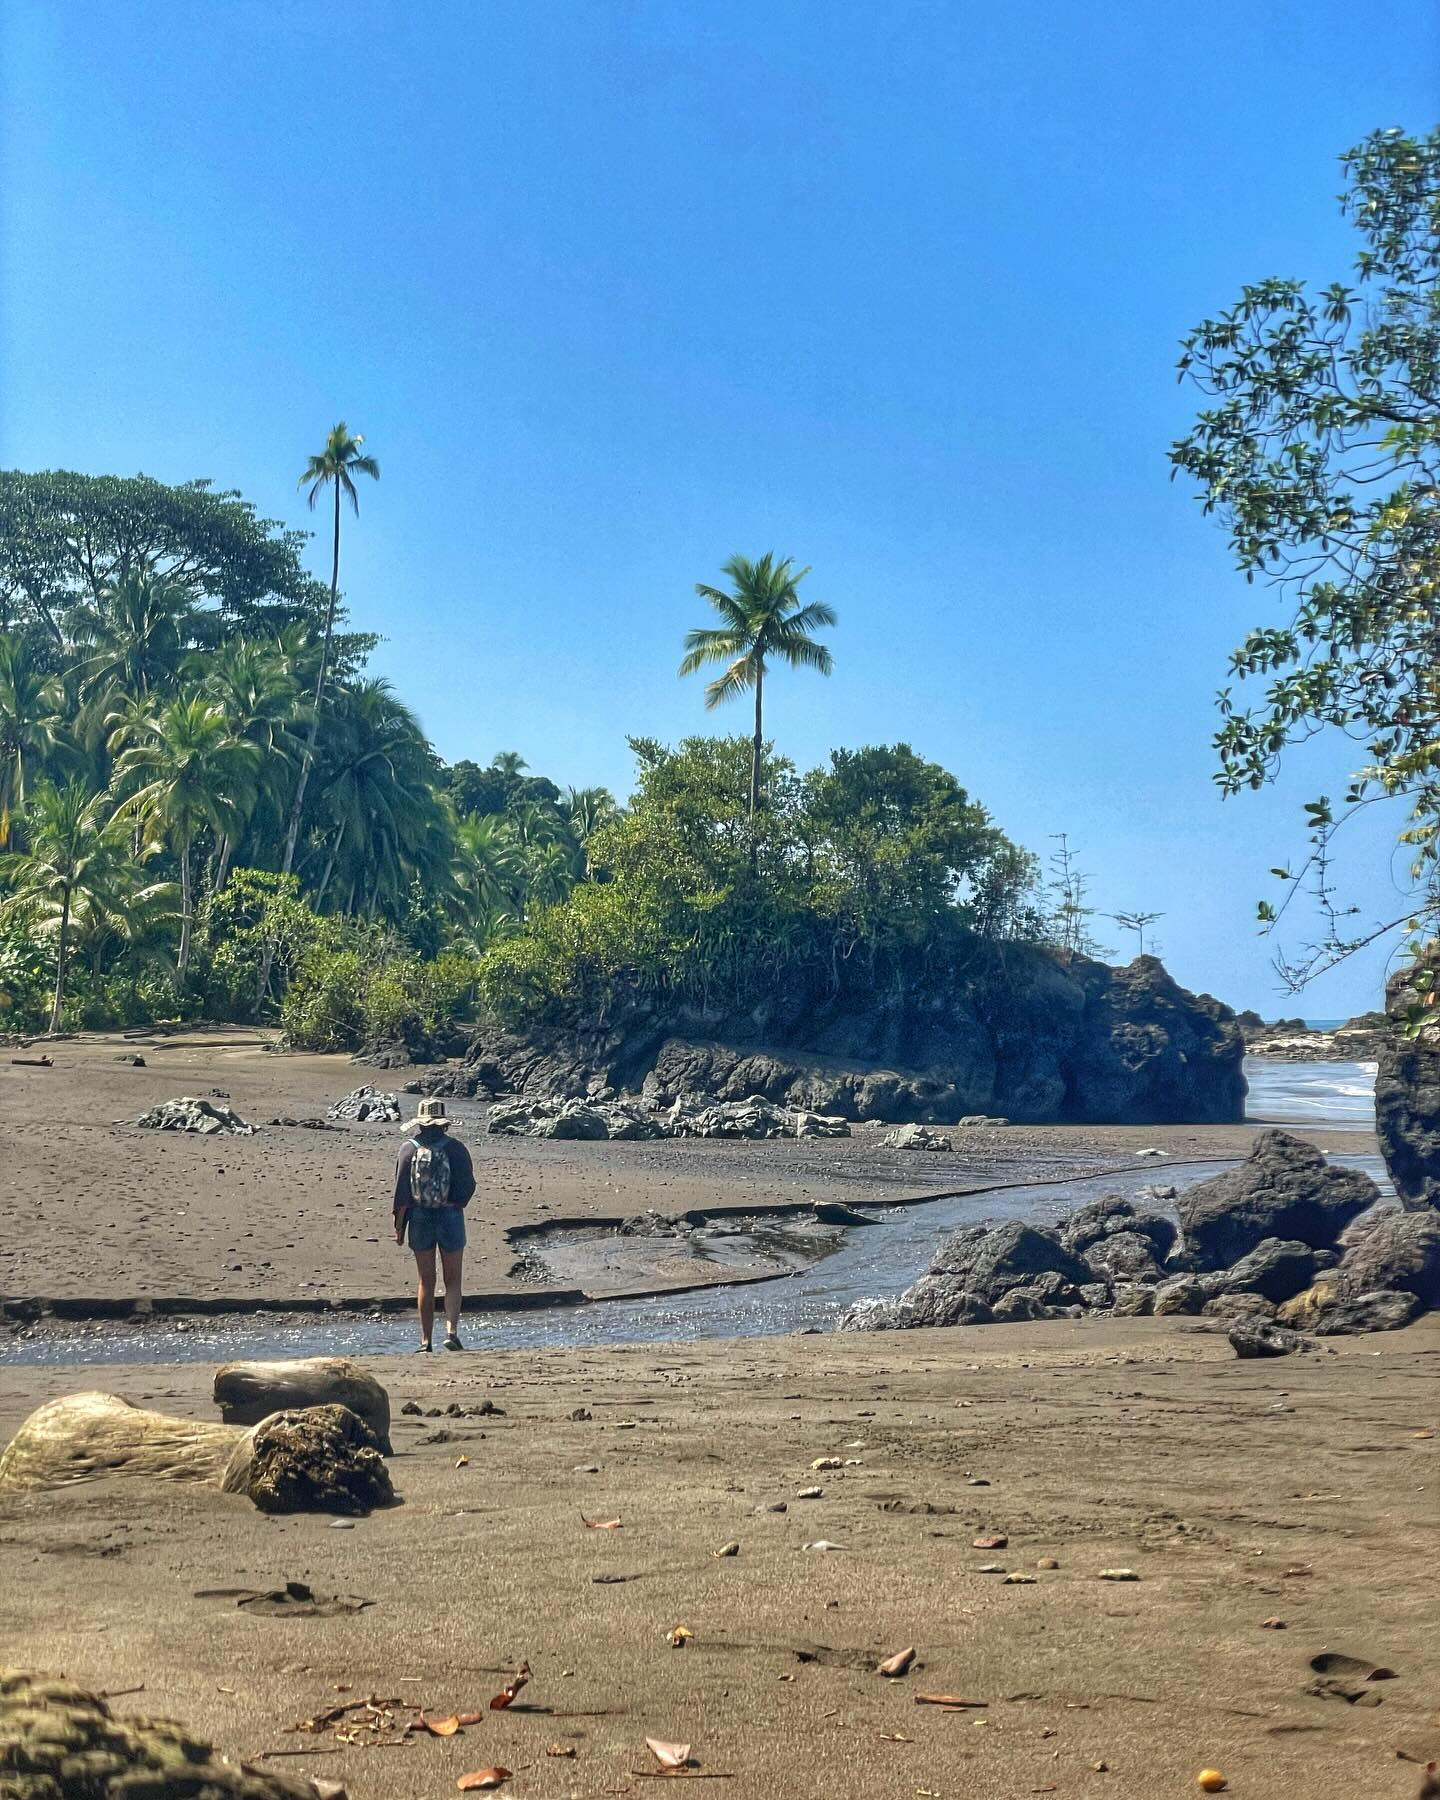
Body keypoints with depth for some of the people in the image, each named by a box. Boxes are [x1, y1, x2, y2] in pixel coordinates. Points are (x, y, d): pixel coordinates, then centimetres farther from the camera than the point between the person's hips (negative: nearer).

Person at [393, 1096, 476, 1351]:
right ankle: (451, 1331, -10)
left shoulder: (409, 1148, -2)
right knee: (452, 1281, 8)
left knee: (426, 1282, 10)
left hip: (420, 1218, 1)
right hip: (450, 1216, -1)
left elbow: (401, 1191, -4)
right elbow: (468, 1186, -6)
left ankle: (426, 1341, 11)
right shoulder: (455, 1147, -5)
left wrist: (399, 1226, 1)